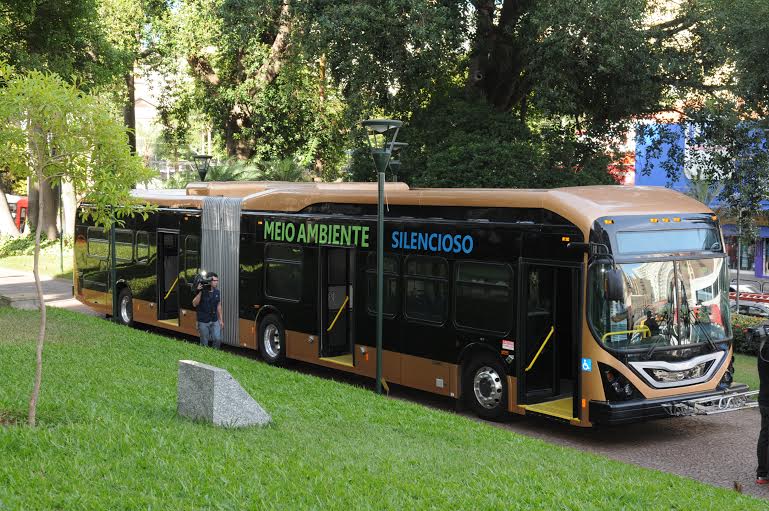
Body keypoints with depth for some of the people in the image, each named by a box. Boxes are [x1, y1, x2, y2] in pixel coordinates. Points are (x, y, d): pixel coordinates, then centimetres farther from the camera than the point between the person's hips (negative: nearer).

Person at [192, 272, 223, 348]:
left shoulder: (217, 292, 5)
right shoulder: (202, 292, -12)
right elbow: (194, 304, -19)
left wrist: (221, 320, 12)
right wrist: (199, 292, -28)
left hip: (214, 321, 4)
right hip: (203, 322, -4)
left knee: (217, 339, -7)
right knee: (204, 343, 4)